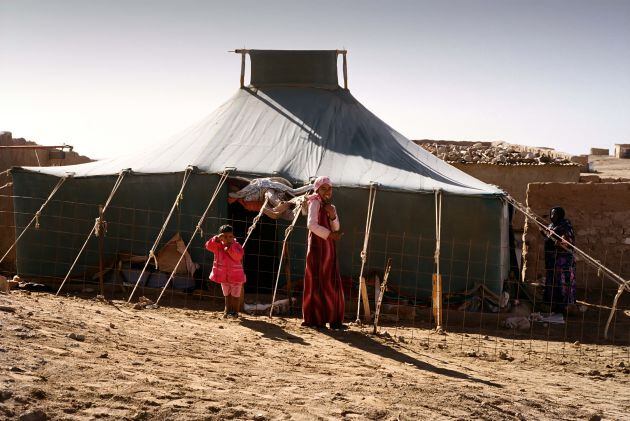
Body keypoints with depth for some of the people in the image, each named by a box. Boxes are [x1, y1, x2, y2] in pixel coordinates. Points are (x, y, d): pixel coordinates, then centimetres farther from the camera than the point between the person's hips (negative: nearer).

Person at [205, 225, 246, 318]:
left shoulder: (237, 246, -11)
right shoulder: (218, 245, -5)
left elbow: (238, 256, -27)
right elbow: (208, 246, -21)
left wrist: (230, 247, -34)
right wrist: (217, 239, -33)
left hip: (236, 276, -3)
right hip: (223, 275, 3)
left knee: (235, 295, 6)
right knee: (227, 295, 19)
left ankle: (235, 311, 20)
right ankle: (227, 310, 31)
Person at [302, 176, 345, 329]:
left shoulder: (331, 207, 18)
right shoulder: (315, 203, -4)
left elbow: (336, 228, 10)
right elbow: (311, 224, -17)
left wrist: (333, 216, -8)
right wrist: (330, 234, -19)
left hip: (329, 248, 7)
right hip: (317, 246, -7)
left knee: (331, 282, 5)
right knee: (316, 282, -6)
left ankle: (333, 318, 10)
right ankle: (314, 319, -4)